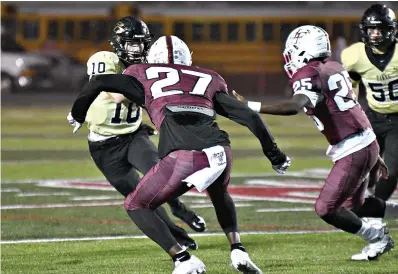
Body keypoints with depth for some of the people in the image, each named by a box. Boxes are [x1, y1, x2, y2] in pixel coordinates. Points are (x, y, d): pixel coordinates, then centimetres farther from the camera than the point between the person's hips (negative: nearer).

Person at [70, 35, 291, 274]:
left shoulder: (146, 77, 23)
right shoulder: (207, 79, 28)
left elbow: (99, 83, 17)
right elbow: (249, 116, 24)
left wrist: (78, 112, 35)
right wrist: (273, 153, 34)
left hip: (182, 158, -4)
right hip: (219, 152, 4)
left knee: (136, 206, 19)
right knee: (220, 196, 38)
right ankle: (238, 250, 19)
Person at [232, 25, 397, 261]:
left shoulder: (309, 75, -15)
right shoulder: (334, 69, 11)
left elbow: (296, 105, -36)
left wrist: (251, 107, -41)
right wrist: (375, 156, 26)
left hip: (353, 151, -9)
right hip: (368, 143, 9)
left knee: (326, 209, 1)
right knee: (354, 206, 23)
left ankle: (378, 239, 15)